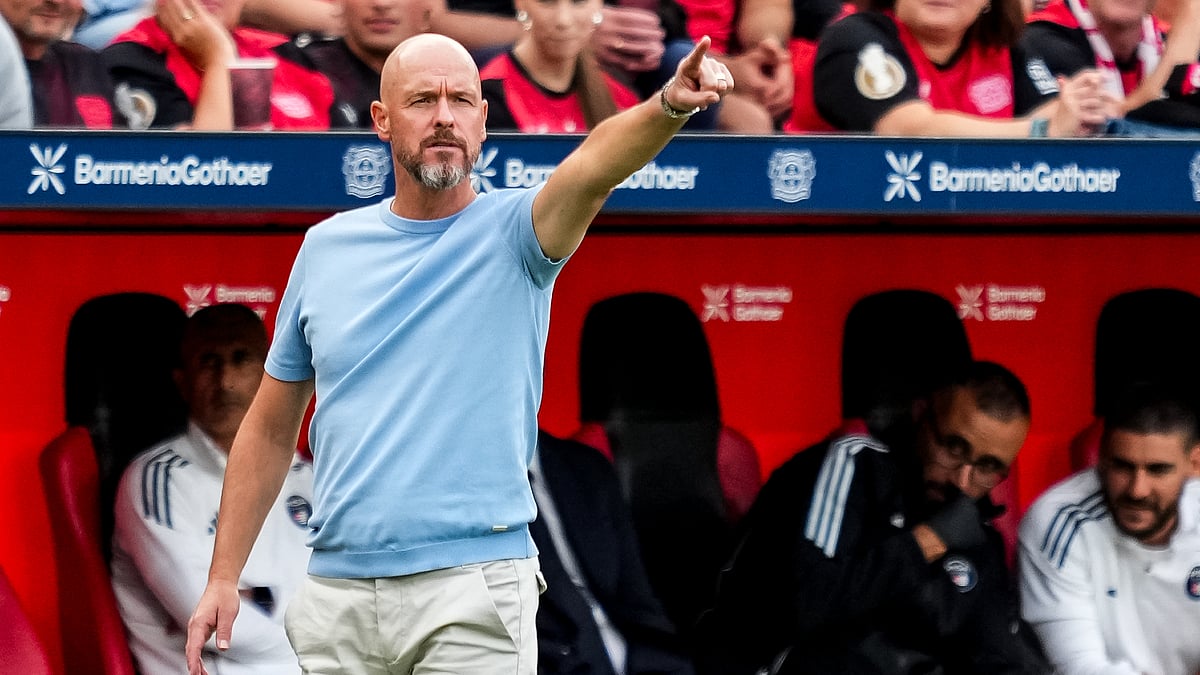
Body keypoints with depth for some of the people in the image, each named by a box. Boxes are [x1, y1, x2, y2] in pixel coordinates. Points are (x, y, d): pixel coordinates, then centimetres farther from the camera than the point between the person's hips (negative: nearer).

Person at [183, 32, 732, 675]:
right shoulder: (326, 247, 9)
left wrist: (670, 104, -46)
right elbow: (271, 429, 15)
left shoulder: (513, 231, -1)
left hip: (473, 596, -3)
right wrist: (222, 579, 11)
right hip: (336, 592, 3)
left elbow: (593, 167, -25)